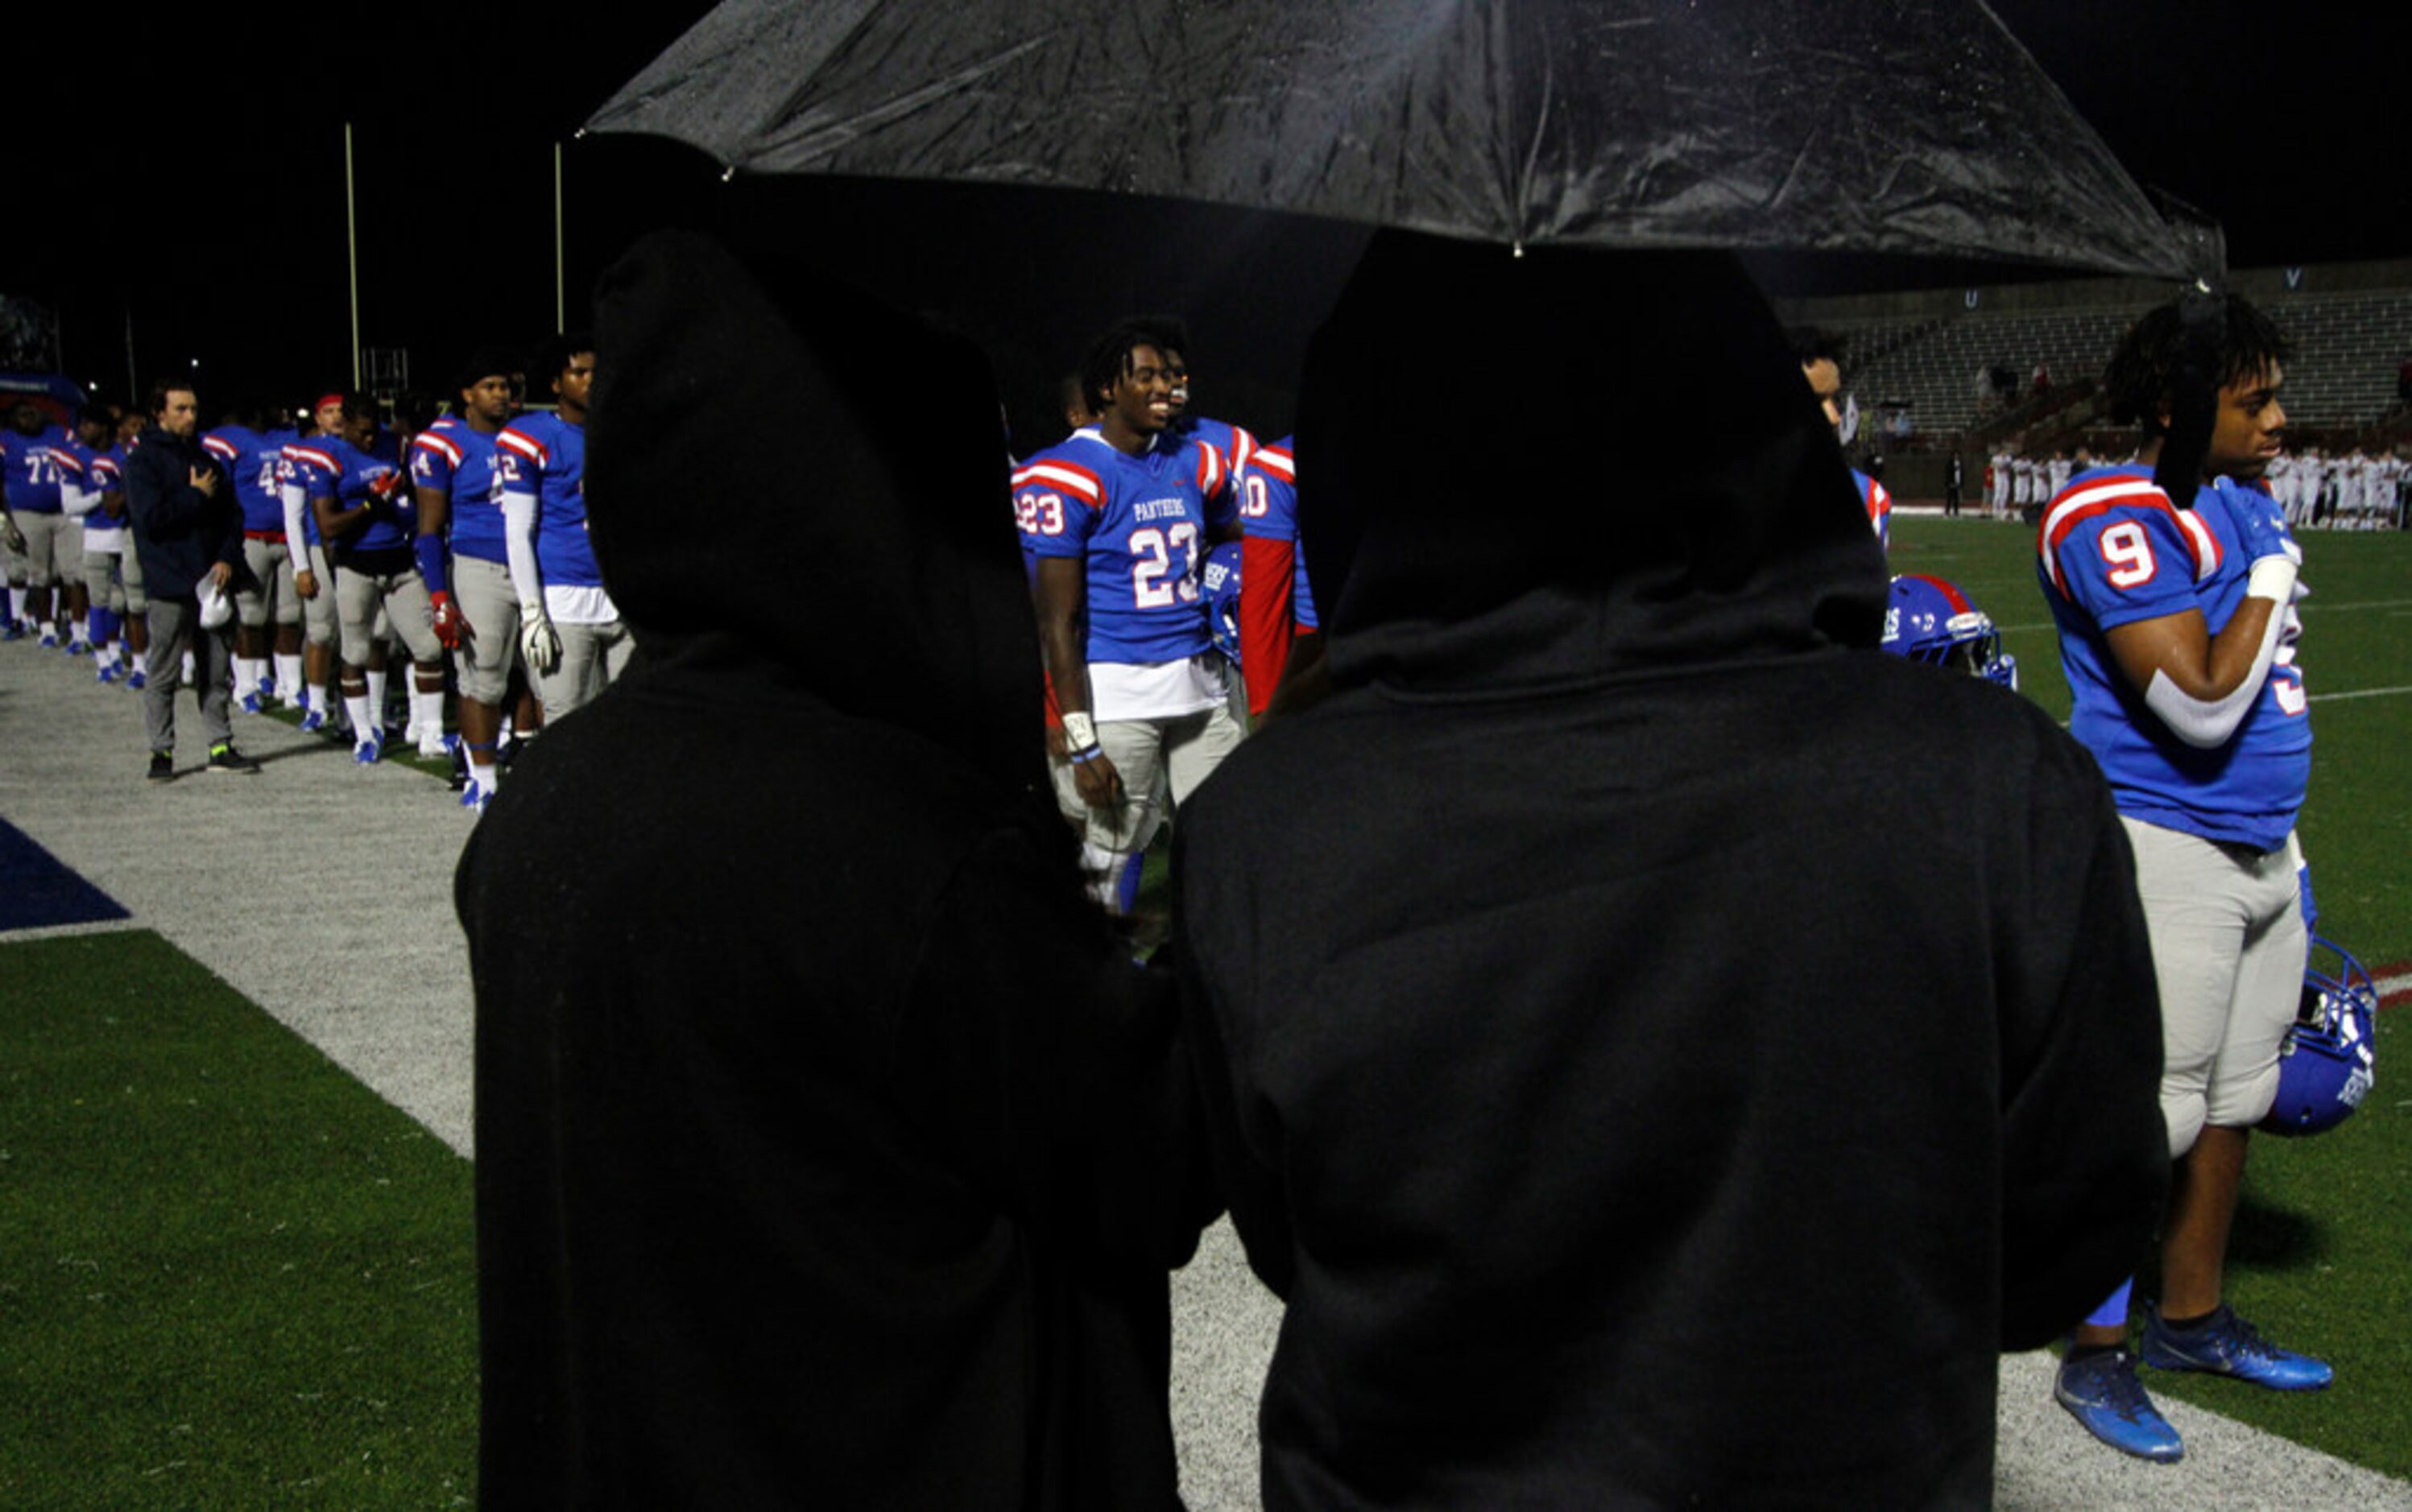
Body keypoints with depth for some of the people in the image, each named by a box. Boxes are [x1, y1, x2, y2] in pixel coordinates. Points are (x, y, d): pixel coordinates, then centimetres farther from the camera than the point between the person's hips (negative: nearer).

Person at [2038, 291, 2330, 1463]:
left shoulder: (2246, 508, 12)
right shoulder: (2120, 519, -18)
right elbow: (2200, 704, -23)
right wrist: (2273, 585, -11)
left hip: (2259, 849, 9)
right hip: (2166, 850, -9)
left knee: (2233, 1097, 15)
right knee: (2153, 1111, -4)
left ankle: (2191, 1319, 30)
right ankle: (2094, 1357, 10)